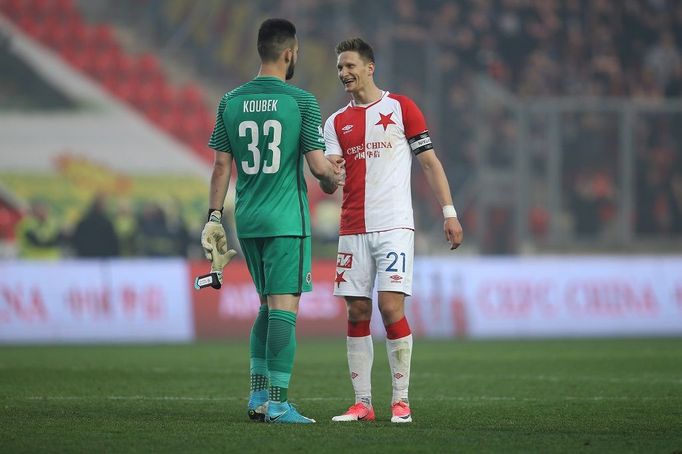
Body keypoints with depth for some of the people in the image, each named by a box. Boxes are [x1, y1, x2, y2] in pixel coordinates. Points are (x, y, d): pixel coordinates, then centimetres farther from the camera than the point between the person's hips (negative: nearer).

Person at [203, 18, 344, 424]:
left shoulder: (231, 102, 6)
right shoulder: (302, 102, -8)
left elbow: (222, 165, 7)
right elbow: (318, 165, -9)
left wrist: (215, 217, 11)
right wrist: (336, 178, 12)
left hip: (247, 221, 6)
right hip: (286, 220, -6)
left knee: (268, 305, 18)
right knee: (284, 306, -5)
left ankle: (259, 395, 14)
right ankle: (277, 403, -8)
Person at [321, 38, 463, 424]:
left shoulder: (401, 108, 4)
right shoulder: (336, 123, 13)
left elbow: (430, 161, 4)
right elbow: (329, 185, 5)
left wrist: (449, 212, -3)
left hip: (394, 227, -4)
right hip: (353, 230, 4)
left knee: (391, 308, -12)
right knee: (357, 312, 1)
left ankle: (401, 401, -4)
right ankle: (363, 403, 5)